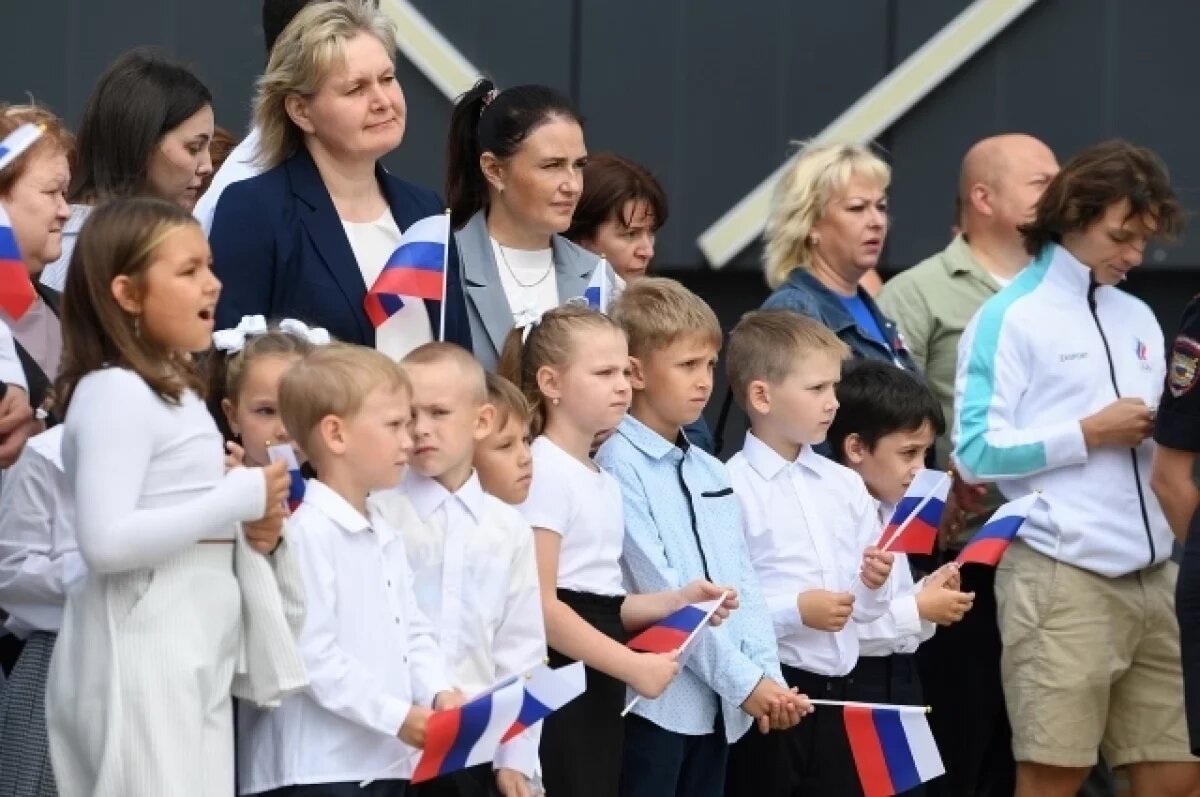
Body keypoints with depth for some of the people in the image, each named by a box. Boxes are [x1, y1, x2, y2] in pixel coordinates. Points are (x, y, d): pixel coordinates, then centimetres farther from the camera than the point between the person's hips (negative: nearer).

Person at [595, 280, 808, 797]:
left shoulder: (712, 473, 14)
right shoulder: (619, 467, -10)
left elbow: (742, 585, 11)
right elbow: (660, 592, -15)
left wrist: (769, 677, -3)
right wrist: (744, 681, -12)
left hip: (717, 707, 7)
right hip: (654, 701, -7)